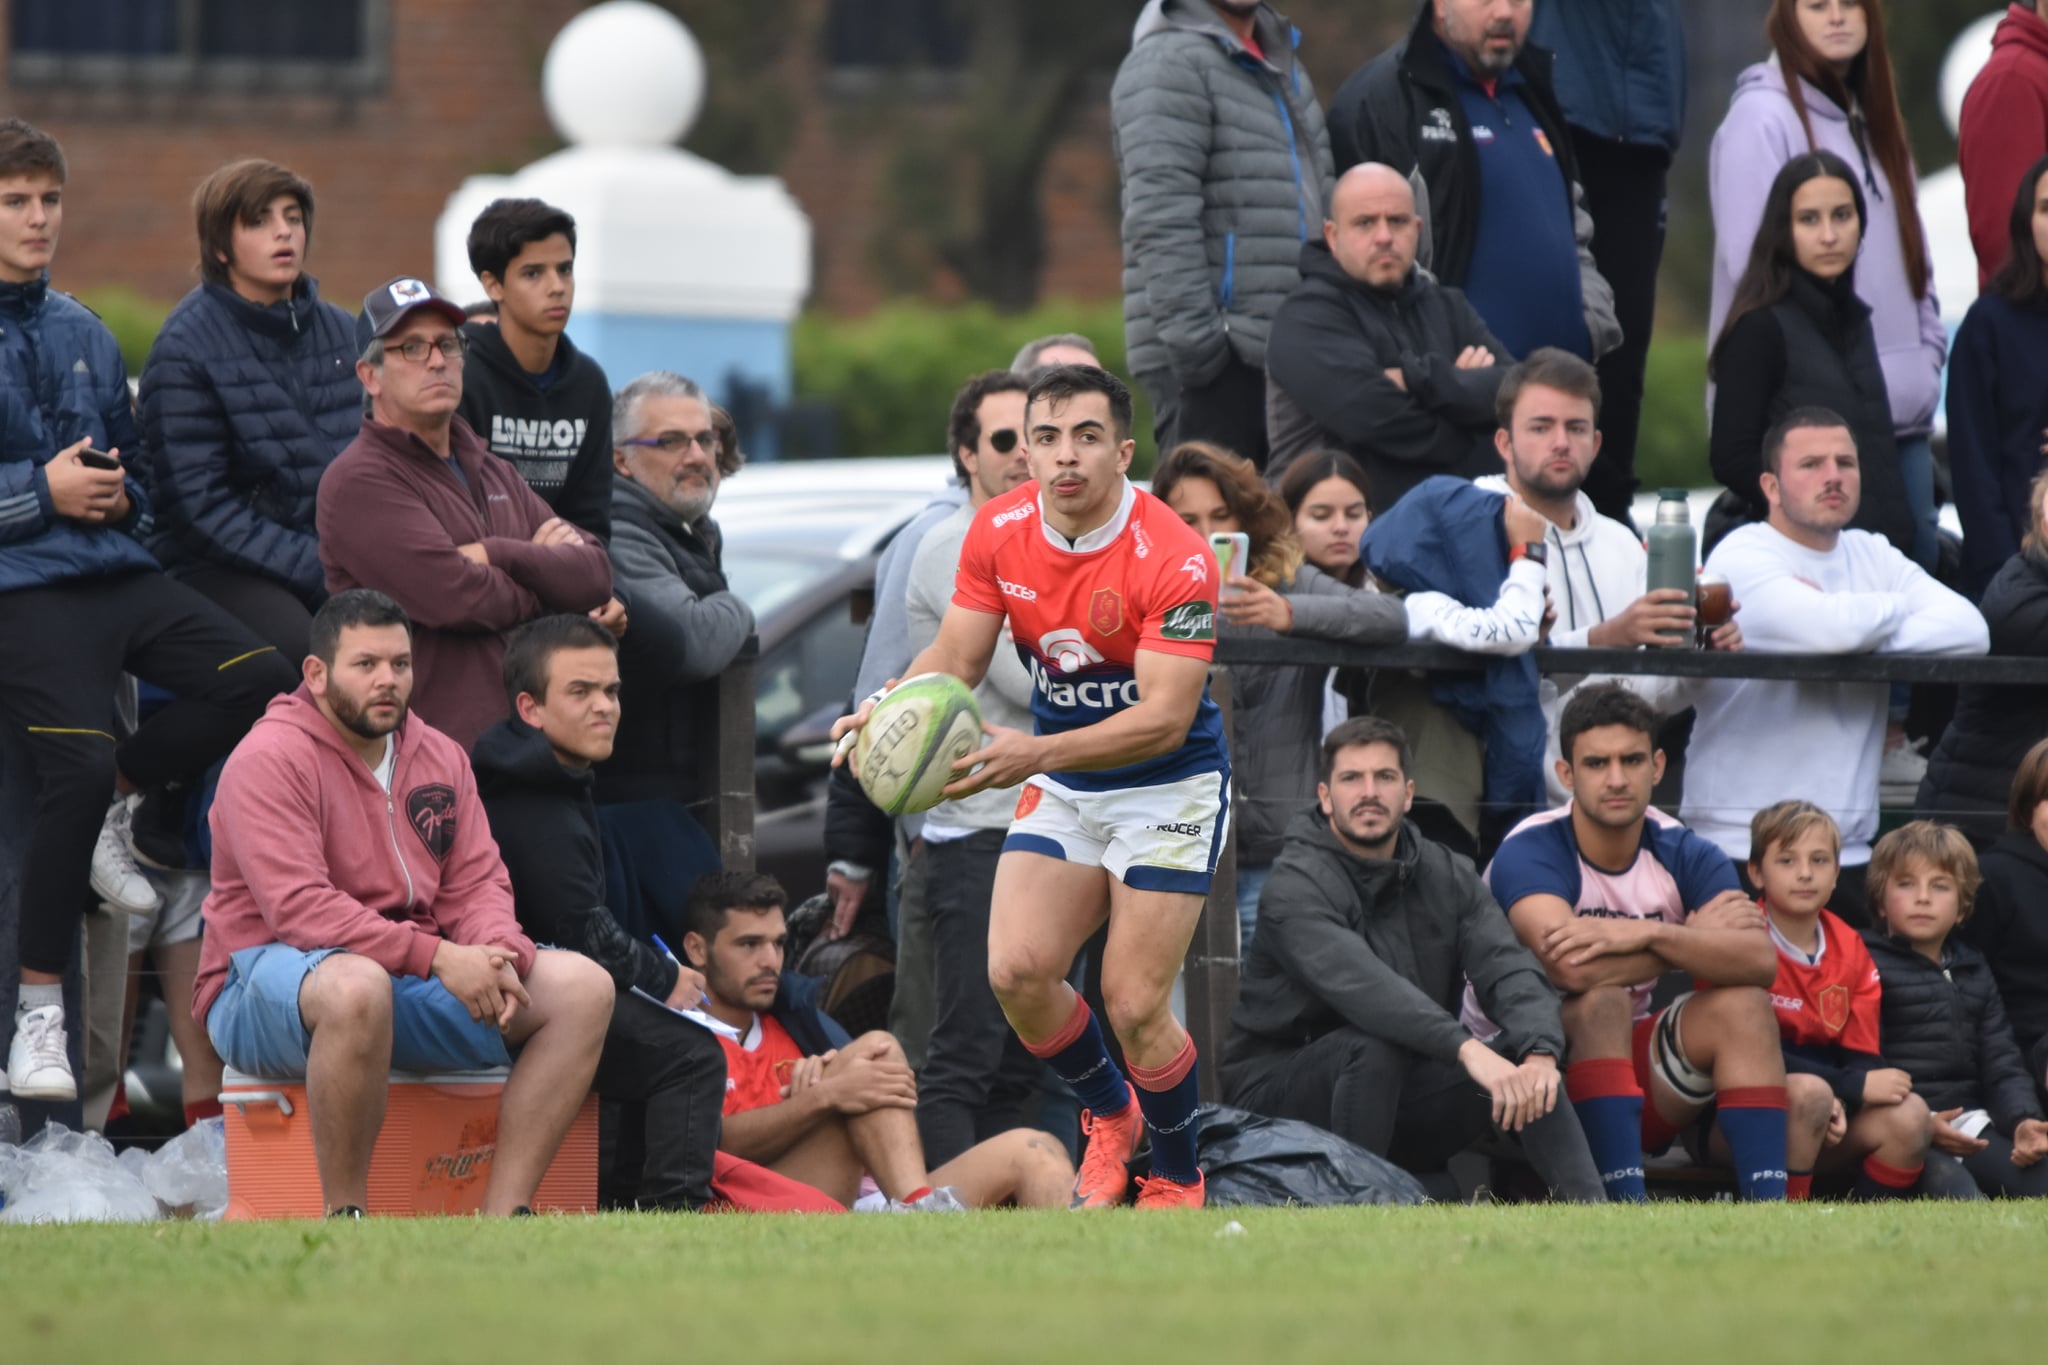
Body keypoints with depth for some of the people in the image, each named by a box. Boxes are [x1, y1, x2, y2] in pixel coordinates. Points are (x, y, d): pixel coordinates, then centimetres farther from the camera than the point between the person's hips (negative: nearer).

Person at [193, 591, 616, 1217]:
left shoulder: (439, 756, 14)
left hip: (413, 977, 7)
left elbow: (477, 883, 8)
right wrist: (437, 957, -27)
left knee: (583, 987, -10)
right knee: (356, 987, -43)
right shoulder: (269, 759, -10)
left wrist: (497, 956, -17)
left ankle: (502, 1218, -17)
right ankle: (345, 1219, -29)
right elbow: (300, 908, -21)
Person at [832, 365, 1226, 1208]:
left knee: (1134, 1005, -10)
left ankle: (1178, 1181, 15)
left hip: (1169, 786, -5)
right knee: (1017, 971, -11)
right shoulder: (998, 533, -7)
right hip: (1063, 789, 5)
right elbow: (956, 657, -1)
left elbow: (1166, 718, -28)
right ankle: (1110, 1114, 18)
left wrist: (1038, 754, -40)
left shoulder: (1174, 558, -25)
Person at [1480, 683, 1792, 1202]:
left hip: (1625, 1059, 5)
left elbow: (1759, 960, -21)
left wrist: (1651, 934, -36)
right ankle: (1627, 1206, -40)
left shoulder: (1684, 853, -4)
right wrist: (1695, 935, -22)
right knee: (1601, 997, -32)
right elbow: (1572, 968, -37)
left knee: (1742, 1005, -16)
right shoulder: (1531, 852, -18)